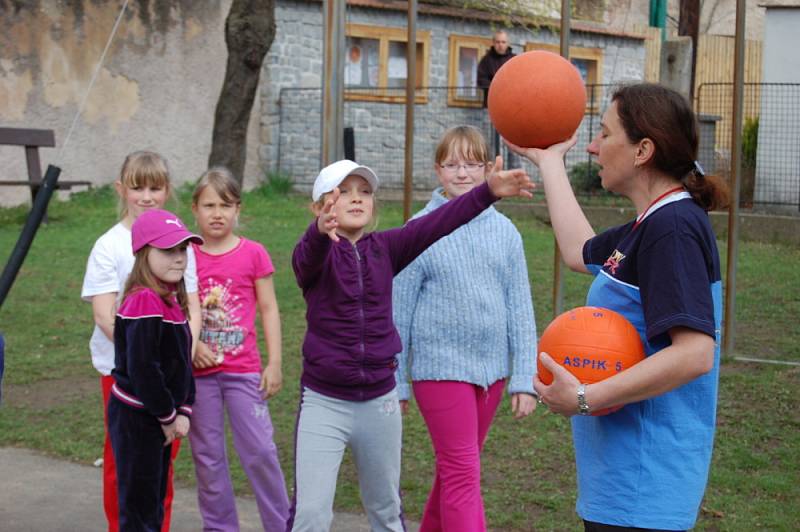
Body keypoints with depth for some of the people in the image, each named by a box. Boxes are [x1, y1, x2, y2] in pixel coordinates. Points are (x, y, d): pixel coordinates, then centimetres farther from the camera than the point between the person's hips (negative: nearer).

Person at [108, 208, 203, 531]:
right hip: (136, 419, -9)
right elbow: (142, 369, -24)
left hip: (159, 420, 9)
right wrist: (168, 416, -14)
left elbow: (182, 360, 12)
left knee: (154, 502, 18)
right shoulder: (145, 302, -21)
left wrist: (183, 412, 3)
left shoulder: (172, 301, 9)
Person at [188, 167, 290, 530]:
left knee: (260, 451, -3)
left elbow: (268, 309, 2)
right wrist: (191, 345, -14)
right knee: (207, 455, 9)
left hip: (243, 369, -1)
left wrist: (274, 363, -3)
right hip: (199, 371, 1)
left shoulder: (253, 254, -1)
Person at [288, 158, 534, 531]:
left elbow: (435, 225, -13)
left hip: (380, 401, 4)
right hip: (324, 402, -3)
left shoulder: (385, 248, 1)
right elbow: (310, 254, -33)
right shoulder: (314, 253, -9)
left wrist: (488, 191, -28)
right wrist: (321, 230, -57)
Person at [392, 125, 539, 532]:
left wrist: (524, 379, 1)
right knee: (463, 476, -5)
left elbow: (520, 309, 5)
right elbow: (399, 312, -2)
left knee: (455, 472, 17)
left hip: (491, 369, 4)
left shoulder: (504, 231, 4)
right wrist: (396, 384, -1)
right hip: (442, 368, -4)